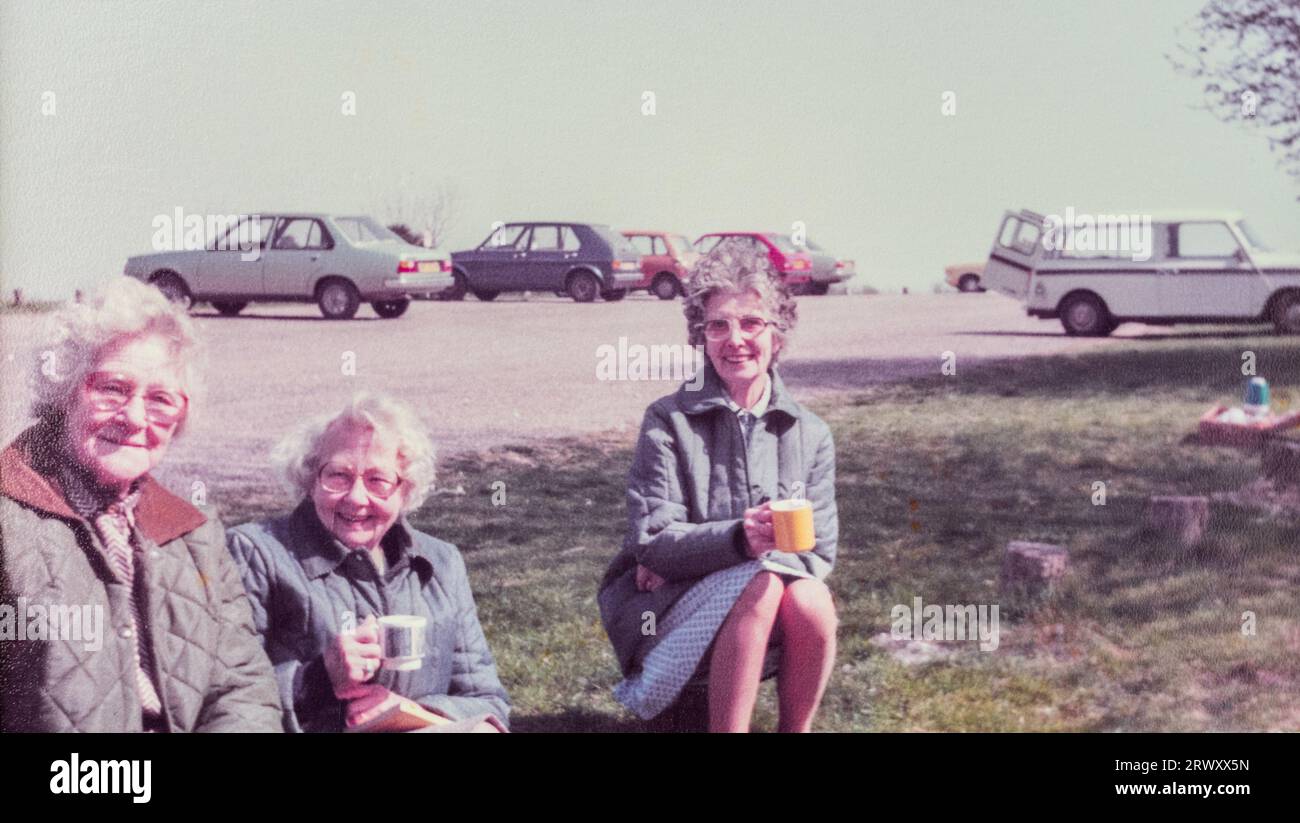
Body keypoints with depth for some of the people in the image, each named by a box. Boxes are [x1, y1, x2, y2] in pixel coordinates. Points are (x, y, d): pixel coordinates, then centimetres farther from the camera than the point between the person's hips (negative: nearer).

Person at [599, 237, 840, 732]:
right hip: (662, 614, -3)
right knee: (762, 584, -32)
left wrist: (687, 556, -11)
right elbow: (652, 541, -11)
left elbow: (820, 553, 2)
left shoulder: (810, 435, 6)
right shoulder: (669, 422, -4)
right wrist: (737, 540, -32)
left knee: (810, 596, -29)